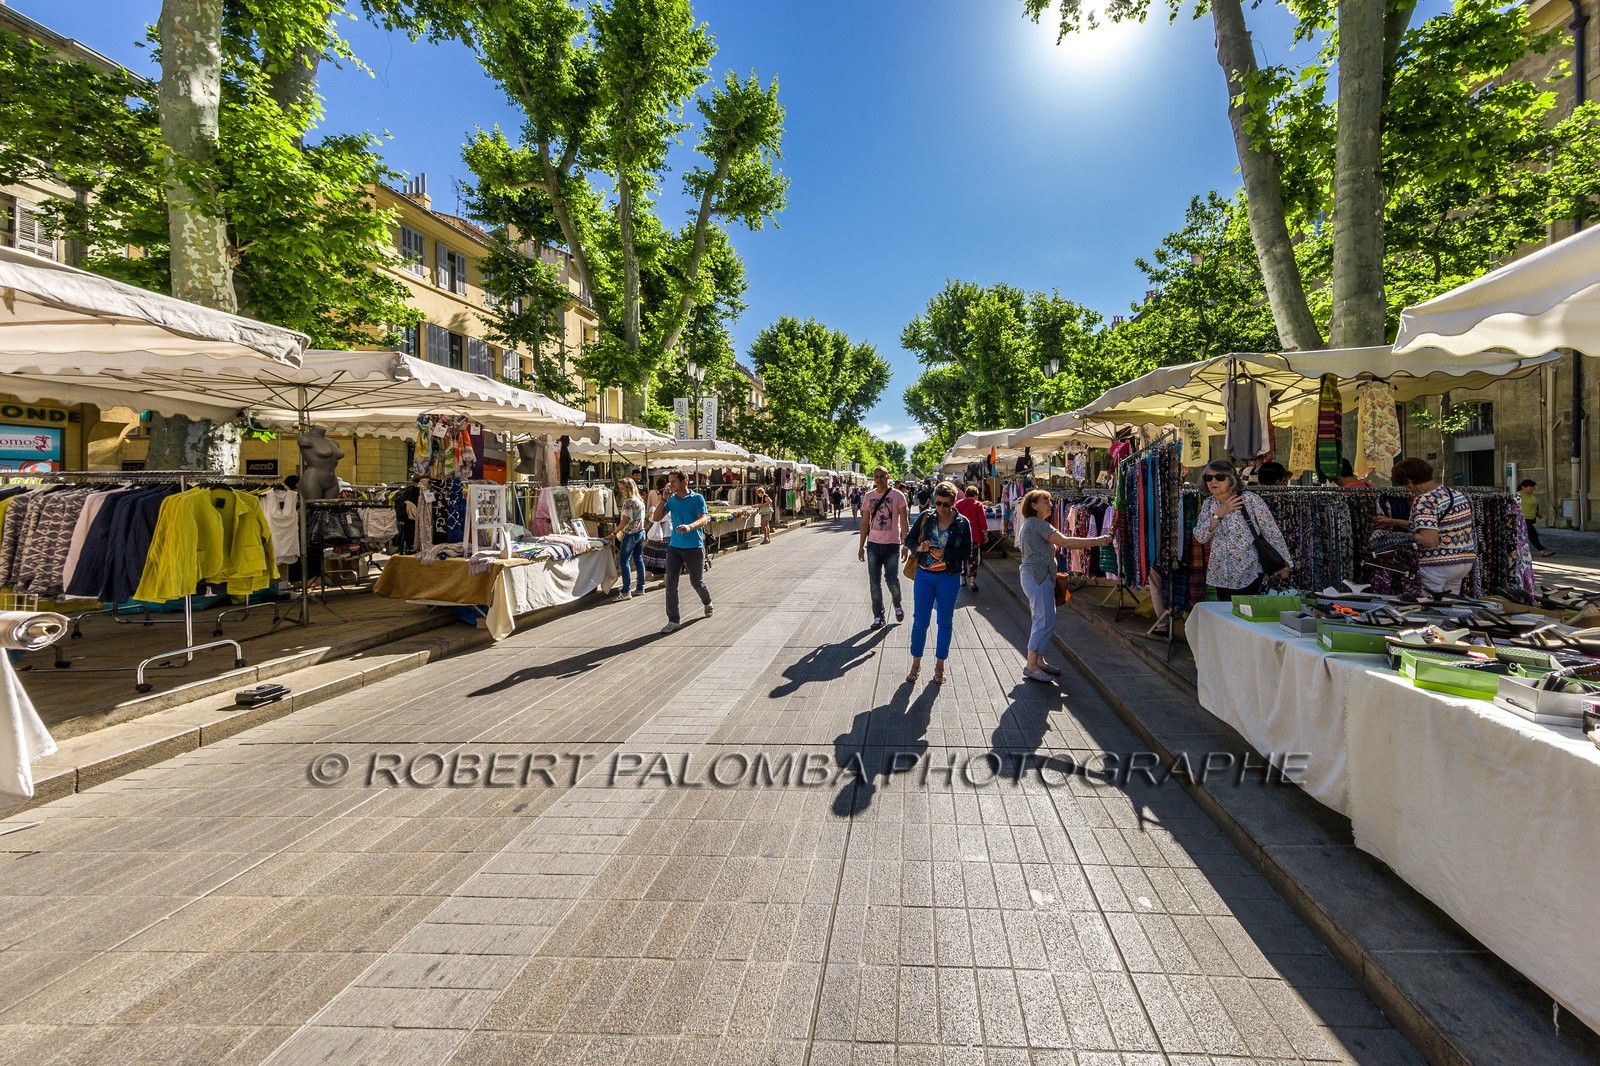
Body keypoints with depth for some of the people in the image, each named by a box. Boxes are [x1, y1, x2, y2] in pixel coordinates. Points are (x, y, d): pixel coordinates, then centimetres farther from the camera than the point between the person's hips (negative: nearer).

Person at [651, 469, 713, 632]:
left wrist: (689, 527, -38)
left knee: (697, 582, 10)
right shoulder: (671, 500, 7)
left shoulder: (697, 498, -6)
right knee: (670, 583, -5)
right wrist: (664, 498, -5)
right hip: (674, 547, 4)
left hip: (694, 547, -3)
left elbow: (704, 520, -18)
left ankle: (707, 603, 42)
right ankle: (673, 620, 1)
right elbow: (656, 518, 4)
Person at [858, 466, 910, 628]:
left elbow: (904, 522, -4)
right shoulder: (869, 496, 6)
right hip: (873, 545, 3)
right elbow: (865, 522, 10)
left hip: (892, 544, -3)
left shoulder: (897, 495, -5)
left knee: (892, 581, -1)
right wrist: (861, 546, 8)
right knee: (874, 584, 5)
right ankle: (878, 617, 15)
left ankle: (897, 606, 29)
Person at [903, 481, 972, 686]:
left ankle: (939, 667, 23)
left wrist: (945, 553, -20)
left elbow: (966, 551, -7)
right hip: (924, 576, 1)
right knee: (919, 621, 4)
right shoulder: (925, 517, 0)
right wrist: (918, 547, -17)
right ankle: (916, 664, 21)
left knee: (945, 622, 10)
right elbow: (909, 539, 3)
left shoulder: (962, 523, -3)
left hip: (949, 578, -1)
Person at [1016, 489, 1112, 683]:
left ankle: (1039, 661, 20)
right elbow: (1065, 542, -20)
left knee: (1042, 620, 14)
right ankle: (1031, 666, -5)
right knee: (1045, 621, -9)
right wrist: (1096, 541, -19)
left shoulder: (1028, 524, 19)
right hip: (1038, 577, -11)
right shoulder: (1038, 524, -14)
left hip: (1033, 576, 11)